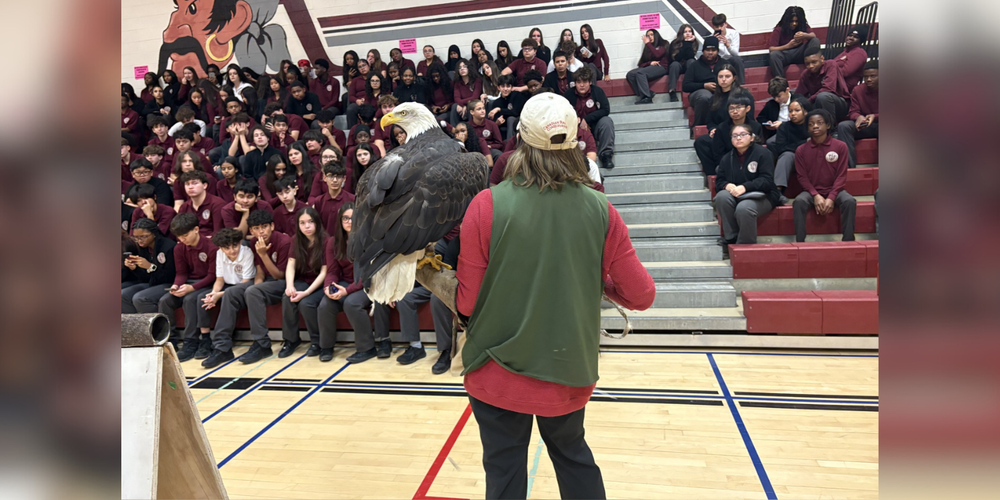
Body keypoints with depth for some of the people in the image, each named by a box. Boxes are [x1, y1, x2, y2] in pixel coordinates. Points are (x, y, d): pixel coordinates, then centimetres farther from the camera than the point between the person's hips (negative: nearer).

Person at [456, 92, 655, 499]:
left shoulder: (487, 205, -16)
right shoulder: (600, 210, -9)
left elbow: (467, 303, -12)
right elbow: (640, 296, -4)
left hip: (499, 372, -2)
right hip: (570, 372, 3)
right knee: (573, 454, 26)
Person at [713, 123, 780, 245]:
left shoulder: (763, 153, -3)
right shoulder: (726, 158, 12)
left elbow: (767, 180, -13)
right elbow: (719, 181, 6)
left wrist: (745, 187, -27)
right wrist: (726, 185, -19)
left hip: (762, 196, -4)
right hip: (735, 197, 4)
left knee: (743, 208, -37)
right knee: (722, 196, -30)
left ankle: (745, 244, -15)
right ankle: (731, 239, -21)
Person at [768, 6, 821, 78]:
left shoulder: (803, 26, 4)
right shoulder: (779, 30, -6)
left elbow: (813, 36, -12)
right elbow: (771, 49, -14)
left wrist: (804, 35, -36)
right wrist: (788, 46, -28)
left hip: (799, 54, 3)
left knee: (815, 41, -19)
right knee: (773, 54, -37)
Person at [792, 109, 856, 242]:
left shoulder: (840, 146, 0)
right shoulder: (801, 150, 1)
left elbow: (841, 176, -3)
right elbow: (802, 177, -1)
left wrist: (831, 197, -17)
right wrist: (816, 195, -16)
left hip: (834, 190, 0)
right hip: (811, 192, 0)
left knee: (850, 201, -30)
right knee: (799, 202, -32)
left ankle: (848, 241, -20)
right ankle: (800, 242, -29)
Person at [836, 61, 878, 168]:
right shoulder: (858, 90, 3)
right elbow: (853, 112, -1)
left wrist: (874, 117, -27)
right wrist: (859, 117, -26)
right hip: (863, 126, 3)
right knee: (843, 126, -27)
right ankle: (849, 166, -33)